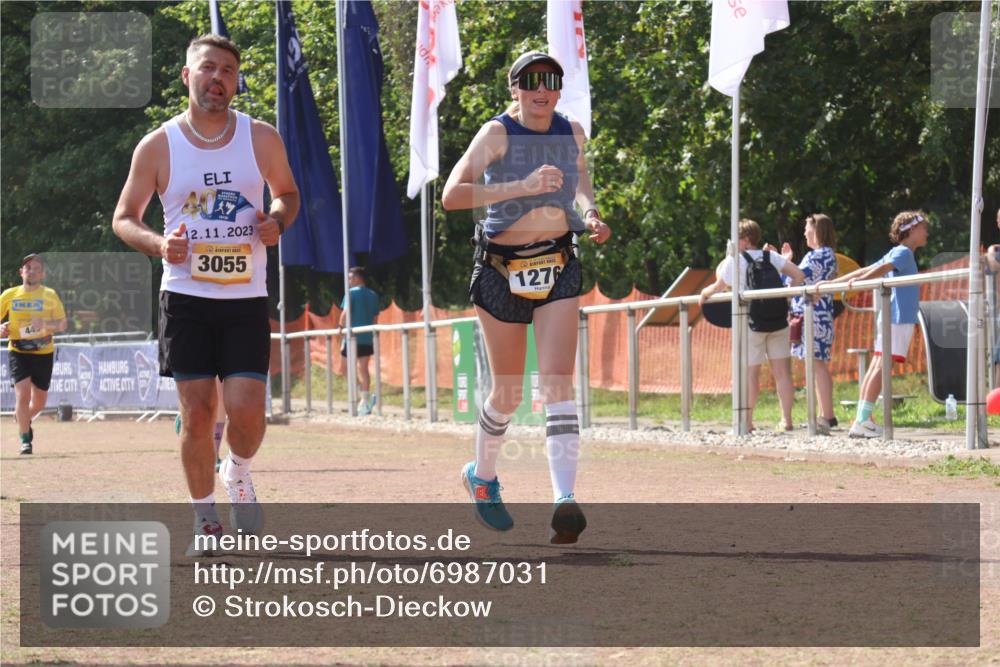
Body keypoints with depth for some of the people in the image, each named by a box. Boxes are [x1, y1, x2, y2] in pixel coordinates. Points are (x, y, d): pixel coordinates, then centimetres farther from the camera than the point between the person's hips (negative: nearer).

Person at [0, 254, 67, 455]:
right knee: (23, 394, -18)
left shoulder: (50, 295, 0)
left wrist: (45, 324, -23)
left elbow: (62, 324, -3)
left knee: (39, 402, 9)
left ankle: (24, 419, 43)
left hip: (43, 353, 1)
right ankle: (25, 440, -8)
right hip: (18, 352, -1)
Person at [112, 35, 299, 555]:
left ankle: (238, 475, 22)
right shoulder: (158, 146, -1)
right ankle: (205, 520, 14)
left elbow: (288, 194, 17)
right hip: (185, 294, 0)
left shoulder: (262, 139, 2)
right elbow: (124, 218, 6)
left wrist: (277, 222, -7)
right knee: (197, 413, -2)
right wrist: (158, 244, -15)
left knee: (246, 409, -11)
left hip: (246, 297, 0)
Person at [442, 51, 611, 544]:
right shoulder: (497, 134, -13)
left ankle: (565, 499, -25)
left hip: (558, 267, 3)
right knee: (508, 392, 8)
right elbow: (452, 195, -27)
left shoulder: (571, 132, 1)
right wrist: (523, 186, -34)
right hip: (502, 267, -2)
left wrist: (590, 213, 5)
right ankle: (482, 476, 37)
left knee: (558, 381, -14)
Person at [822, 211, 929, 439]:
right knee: (881, 369, -13)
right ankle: (862, 420, -18)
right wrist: (859, 281, -39)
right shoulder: (903, 253, -6)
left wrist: (833, 283, 19)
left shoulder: (899, 253, 21)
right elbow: (883, 269, -24)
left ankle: (863, 418, 6)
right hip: (898, 319, -10)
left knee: (876, 368, 7)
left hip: (890, 317, 10)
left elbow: (864, 271, 19)